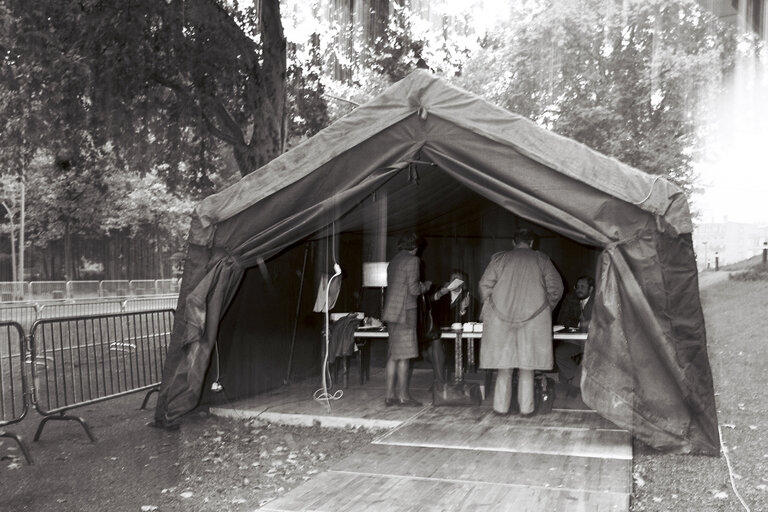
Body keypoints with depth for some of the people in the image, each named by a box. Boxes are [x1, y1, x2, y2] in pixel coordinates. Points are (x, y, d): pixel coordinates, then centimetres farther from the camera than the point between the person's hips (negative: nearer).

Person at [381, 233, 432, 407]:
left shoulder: (393, 261, 16)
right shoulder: (412, 260, -9)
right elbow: (414, 290, -15)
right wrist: (425, 286, 5)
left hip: (392, 311, 8)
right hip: (404, 311, -8)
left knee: (393, 355, 11)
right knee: (404, 355, -3)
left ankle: (390, 394, 12)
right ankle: (403, 395, 2)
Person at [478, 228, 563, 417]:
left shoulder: (499, 258, 7)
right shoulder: (541, 259, 7)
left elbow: (484, 285, 2)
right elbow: (556, 288, 3)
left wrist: (489, 306, 15)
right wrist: (546, 309, 16)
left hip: (501, 317, 0)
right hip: (534, 318, 0)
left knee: (503, 365, 6)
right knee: (527, 365, 6)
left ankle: (501, 407, 10)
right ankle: (526, 408, 9)